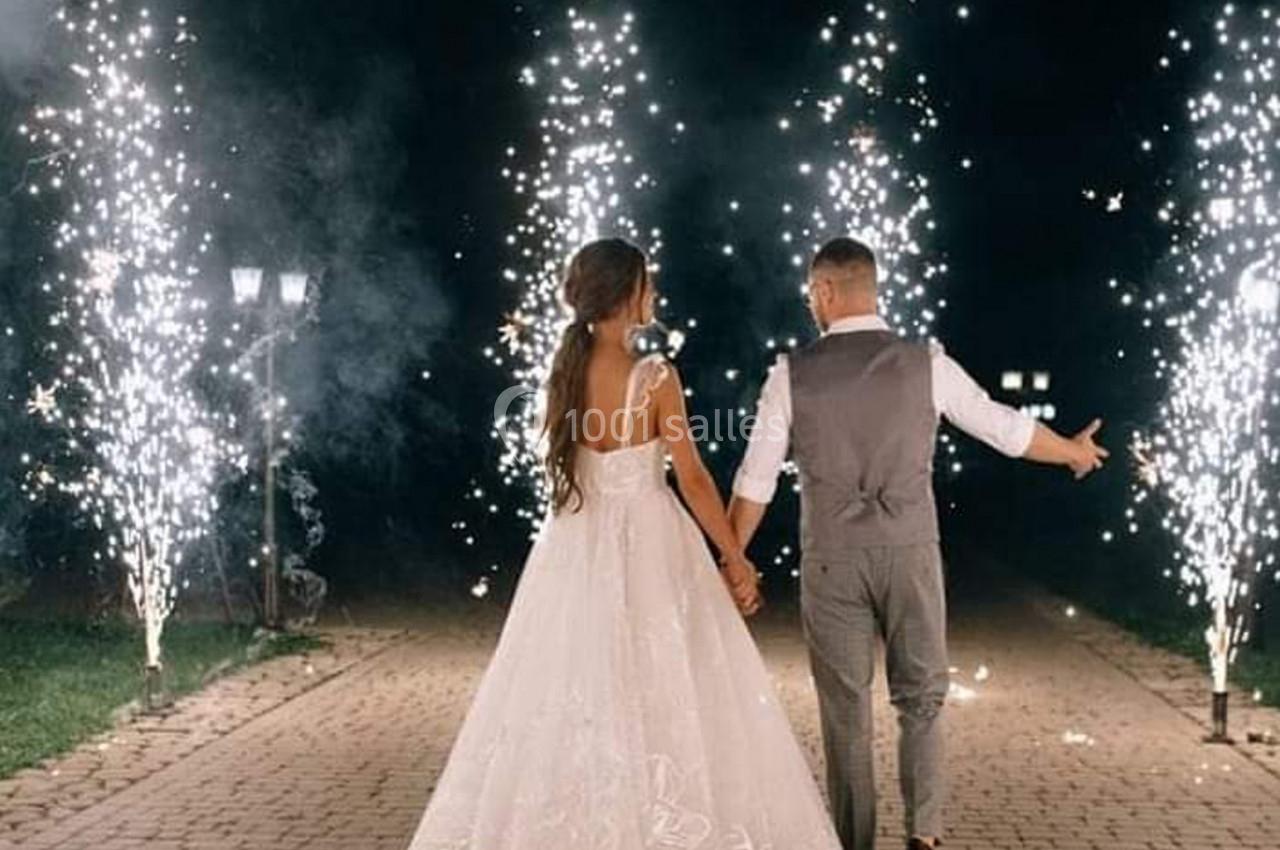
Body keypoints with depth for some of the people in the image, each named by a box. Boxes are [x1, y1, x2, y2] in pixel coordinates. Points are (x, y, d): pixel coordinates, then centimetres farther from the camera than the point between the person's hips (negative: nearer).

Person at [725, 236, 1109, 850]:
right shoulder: (926, 364, -4)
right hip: (909, 555, 0)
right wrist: (1074, 451, 26)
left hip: (832, 562, 0)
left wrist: (733, 559, 12)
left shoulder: (792, 374, -4)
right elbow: (1007, 428, 7)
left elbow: (755, 481, -1)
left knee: (846, 712, 11)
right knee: (920, 699, 16)